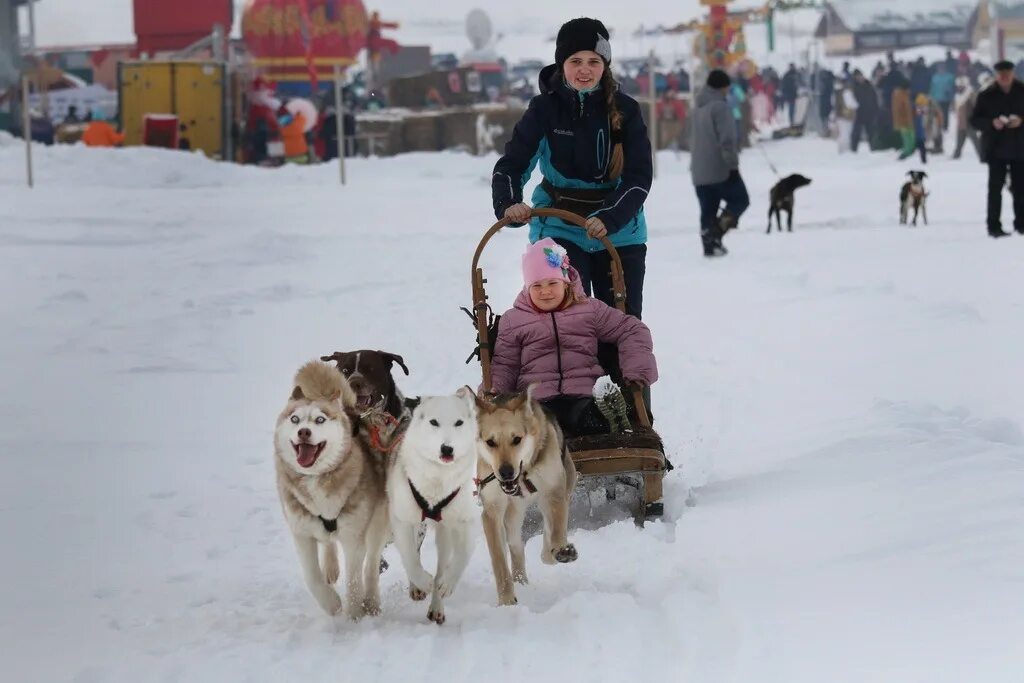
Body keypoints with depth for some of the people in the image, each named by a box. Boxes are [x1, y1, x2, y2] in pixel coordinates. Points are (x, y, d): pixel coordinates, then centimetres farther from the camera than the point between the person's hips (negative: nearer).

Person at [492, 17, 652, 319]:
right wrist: (508, 204, -32)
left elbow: (639, 177, -11)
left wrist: (609, 218, -28)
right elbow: (511, 165, -10)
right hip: (559, 230, -1)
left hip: (618, 233, 2)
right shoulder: (545, 108, -6)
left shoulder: (624, 110, -6)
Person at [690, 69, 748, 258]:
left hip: (700, 172, 8)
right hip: (720, 170, -8)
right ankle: (717, 232, -12)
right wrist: (733, 165, -17)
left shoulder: (698, 109, 16)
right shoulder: (720, 107, -12)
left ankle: (709, 243, 4)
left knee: (708, 209, 10)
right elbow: (727, 140, -18)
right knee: (739, 200, 5)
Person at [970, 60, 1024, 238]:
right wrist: (992, 123, -16)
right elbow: (975, 120, 1)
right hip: (997, 148, -2)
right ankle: (994, 226, -1)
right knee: (995, 187, -3)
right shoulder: (986, 95, -1)